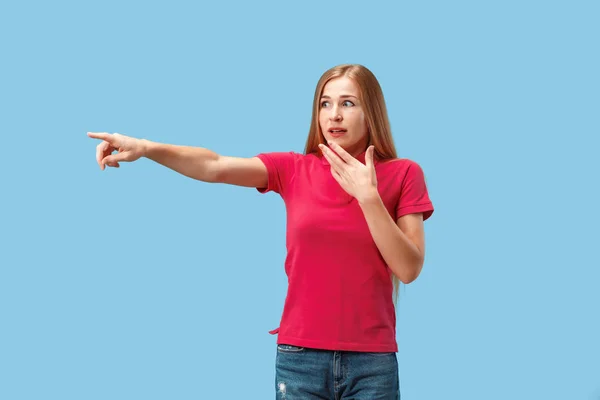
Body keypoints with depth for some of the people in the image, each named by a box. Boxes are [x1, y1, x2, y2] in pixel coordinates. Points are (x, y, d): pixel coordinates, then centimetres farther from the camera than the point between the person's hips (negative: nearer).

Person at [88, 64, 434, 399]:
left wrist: (368, 195, -16)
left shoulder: (402, 174, 0)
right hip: (299, 357, 1)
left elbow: (409, 269, -7)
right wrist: (147, 148, -27)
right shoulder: (294, 169, 3)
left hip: (371, 361, -1)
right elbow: (215, 167, -12)